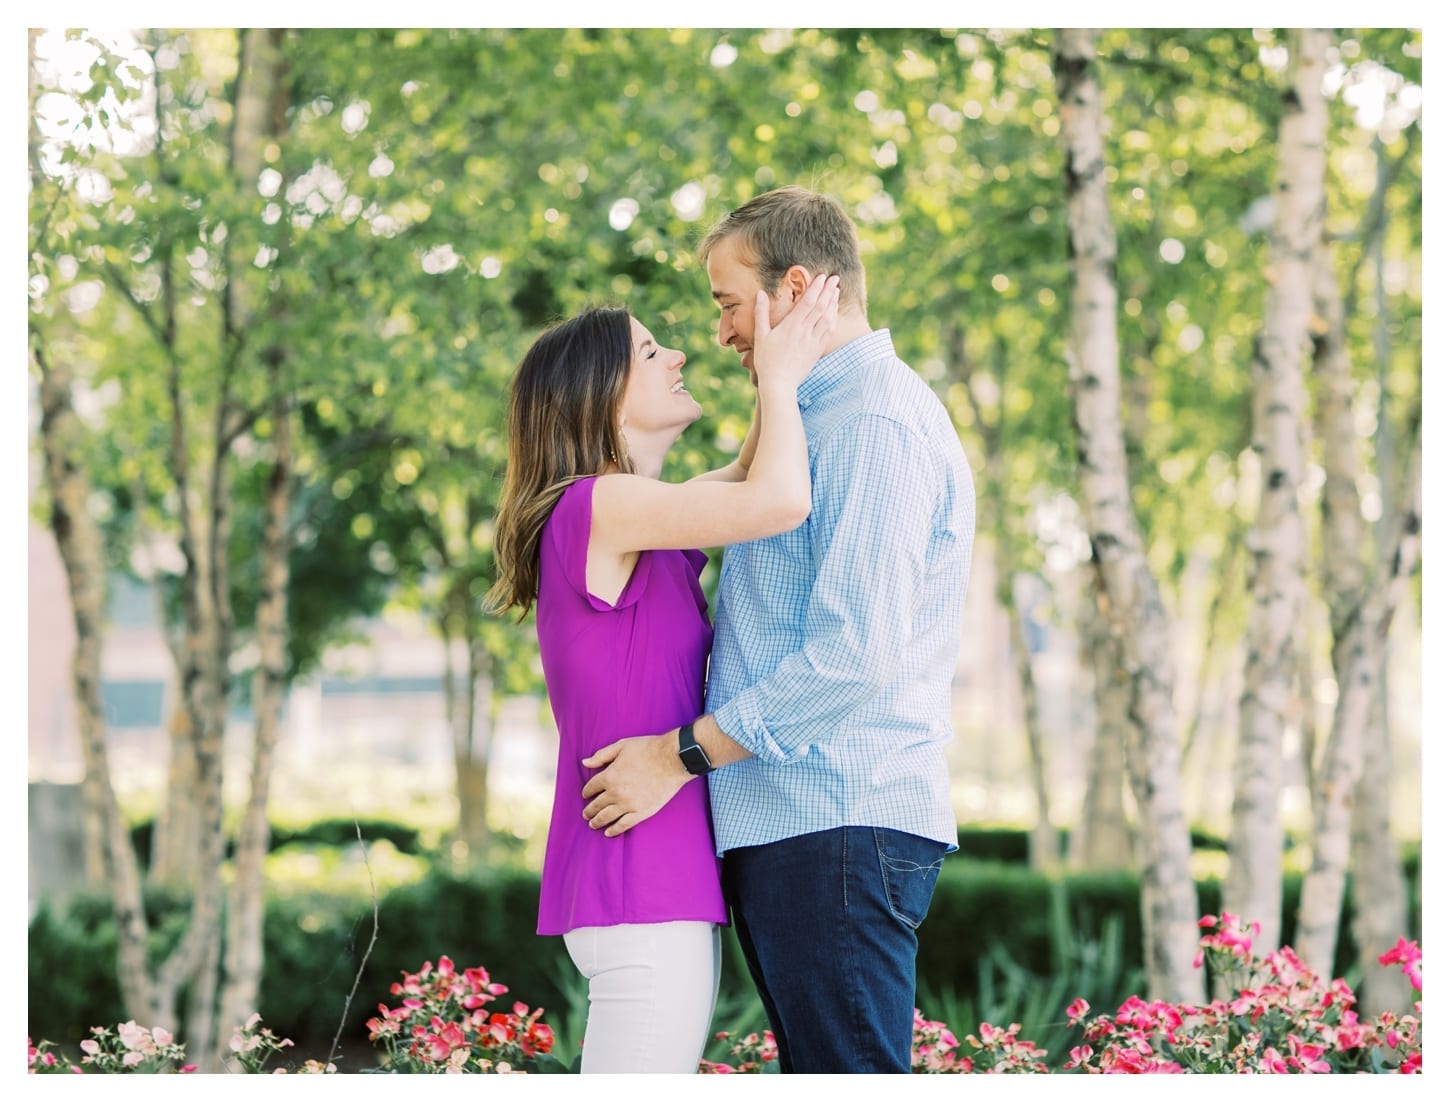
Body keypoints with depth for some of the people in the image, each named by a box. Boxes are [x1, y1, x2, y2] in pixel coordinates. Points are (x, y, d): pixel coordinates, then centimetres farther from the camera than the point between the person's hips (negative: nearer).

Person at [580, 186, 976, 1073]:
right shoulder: (819, 420, 23)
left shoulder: (879, 424, -12)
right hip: (788, 827, 11)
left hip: (839, 827, -11)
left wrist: (682, 752, -16)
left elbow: (855, 652, -21)